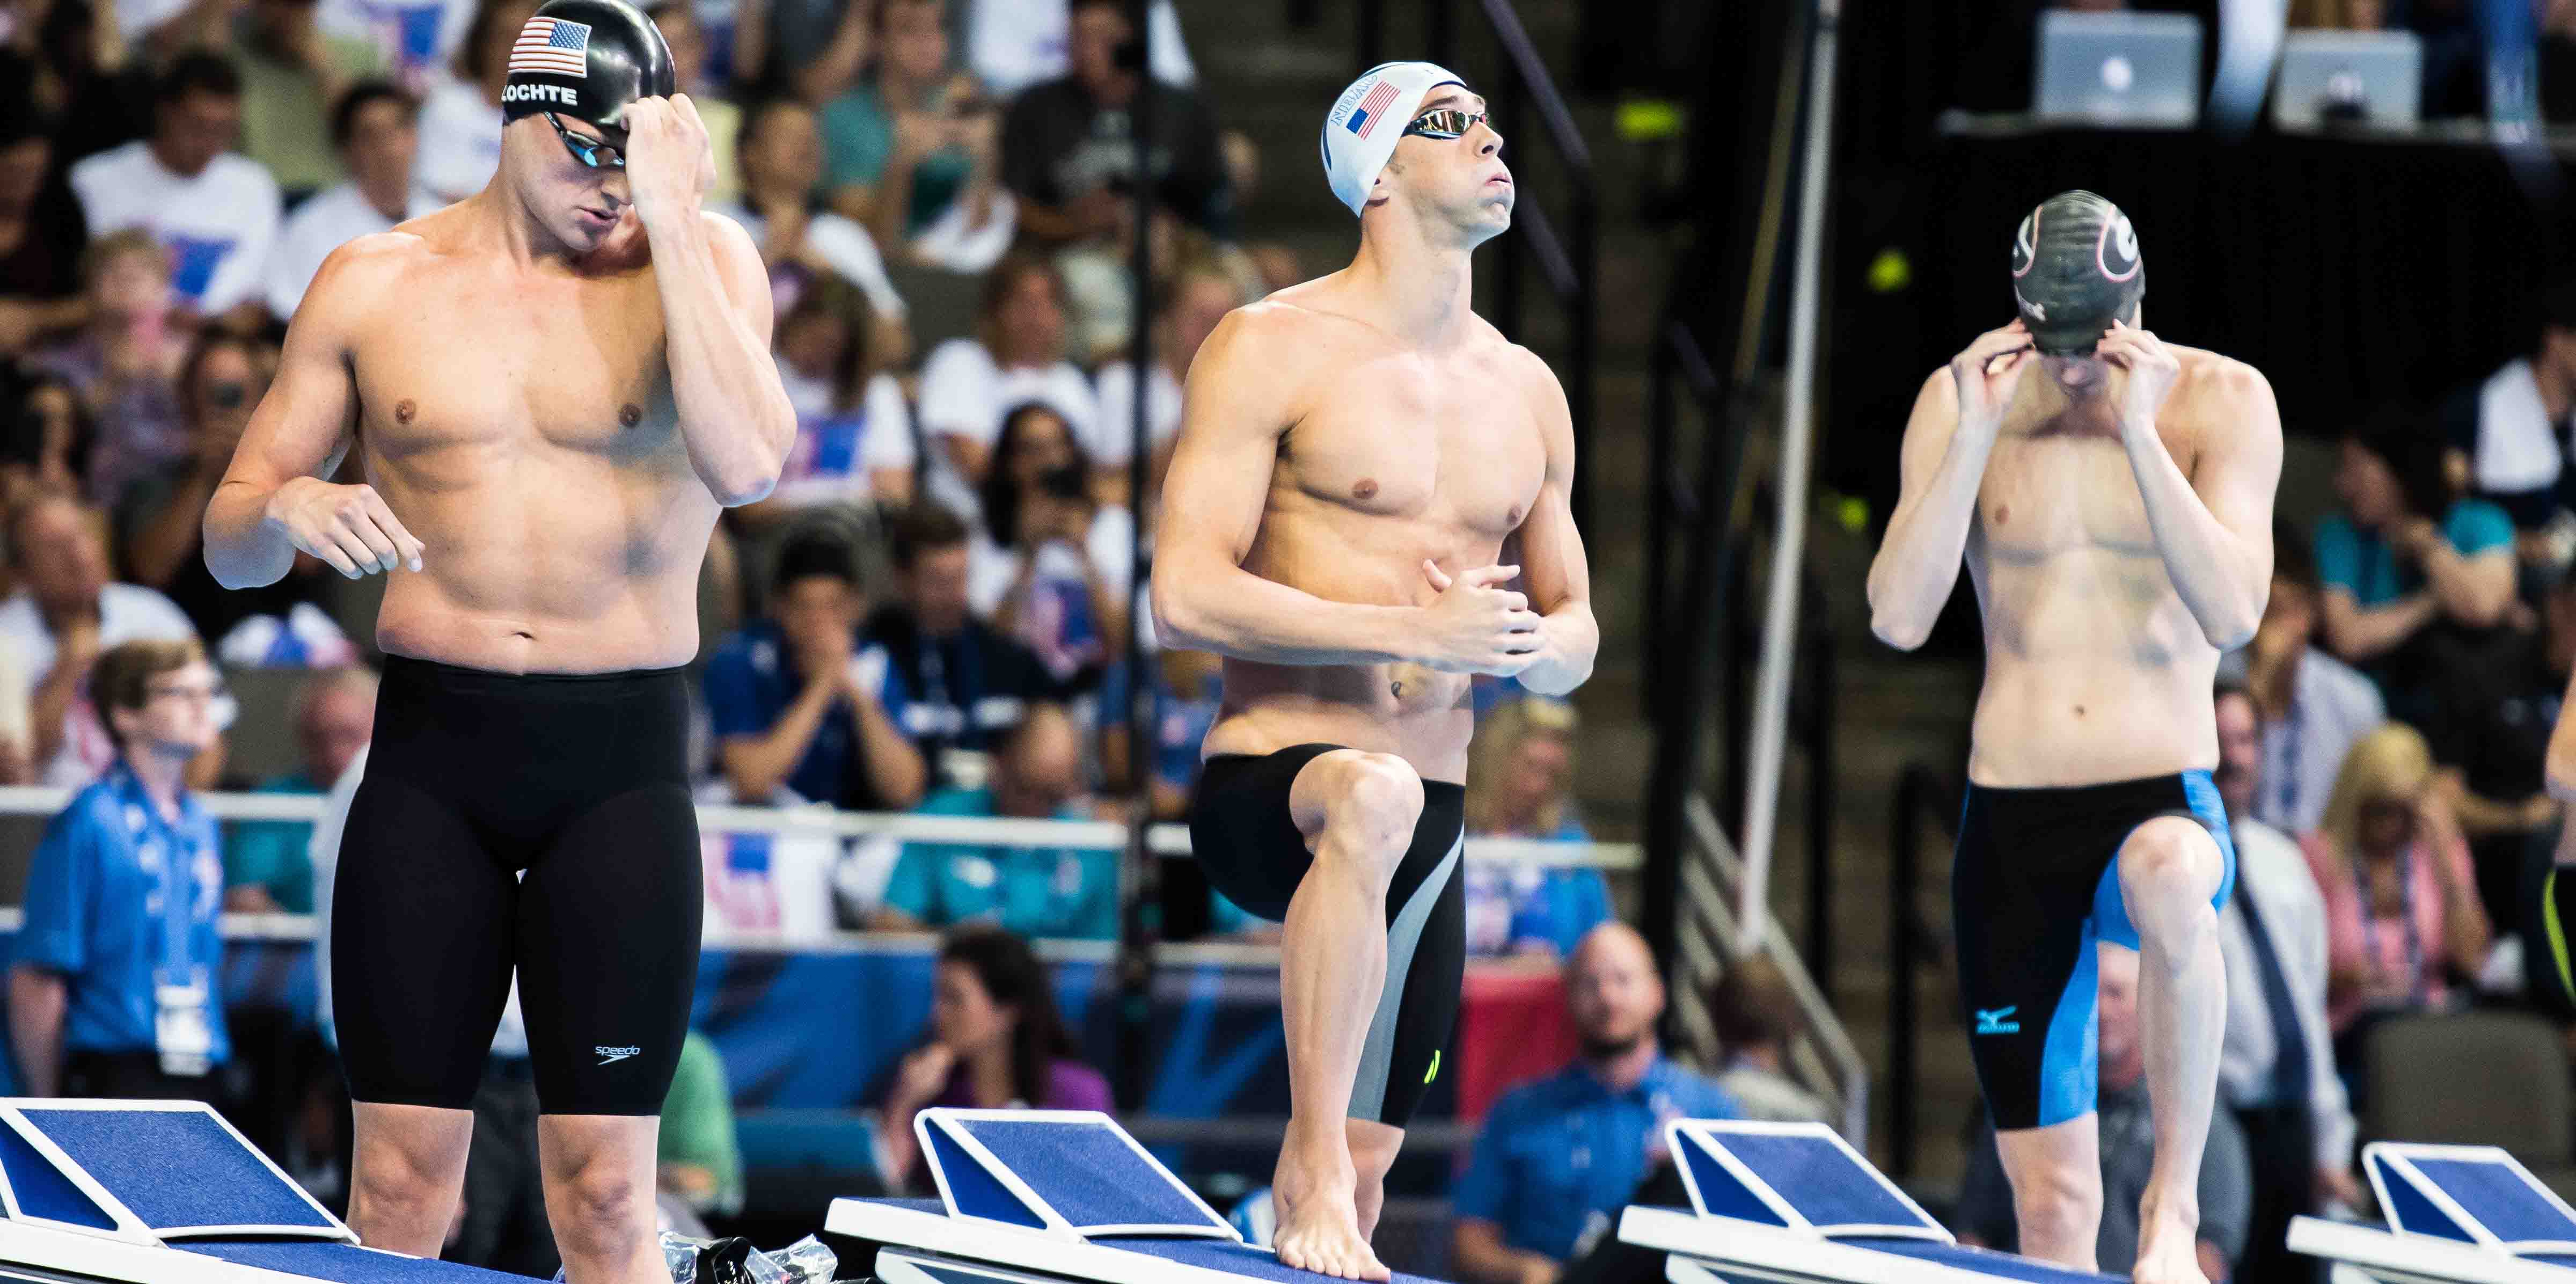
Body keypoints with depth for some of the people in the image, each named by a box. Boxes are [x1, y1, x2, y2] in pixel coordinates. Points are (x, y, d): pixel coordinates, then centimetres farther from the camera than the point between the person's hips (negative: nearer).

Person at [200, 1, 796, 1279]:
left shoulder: (702, 261, 1)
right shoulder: (375, 285, 6)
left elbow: (745, 464, -19)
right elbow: (229, 540, 12)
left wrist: (668, 218, -16)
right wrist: (288, 511, -13)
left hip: (622, 757, -1)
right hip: (432, 749, 1)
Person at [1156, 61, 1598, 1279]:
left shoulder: (1525, 391, 15)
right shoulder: (1272, 349, -5)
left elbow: (1575, 631, 22)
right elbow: (1185, 597, -14)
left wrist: (1538, 647, -5)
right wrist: (1416, 631, -21)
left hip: (1431, 819, 7)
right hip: (1267, 781, -7)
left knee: (1366, 1167, 8)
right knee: (1373, 799, -41)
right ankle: (1312, 1162, -35)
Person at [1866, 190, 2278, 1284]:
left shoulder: (2221, 402, -4)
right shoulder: (1962, 403, 1)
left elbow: (2233, 615, -17)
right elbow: (1898, 618, -9)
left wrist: (2140, 433, -23)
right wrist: (1975, 437, -18)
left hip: (2160, 806, -2)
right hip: (2009, 821, 2)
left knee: (2170, 880, -41)